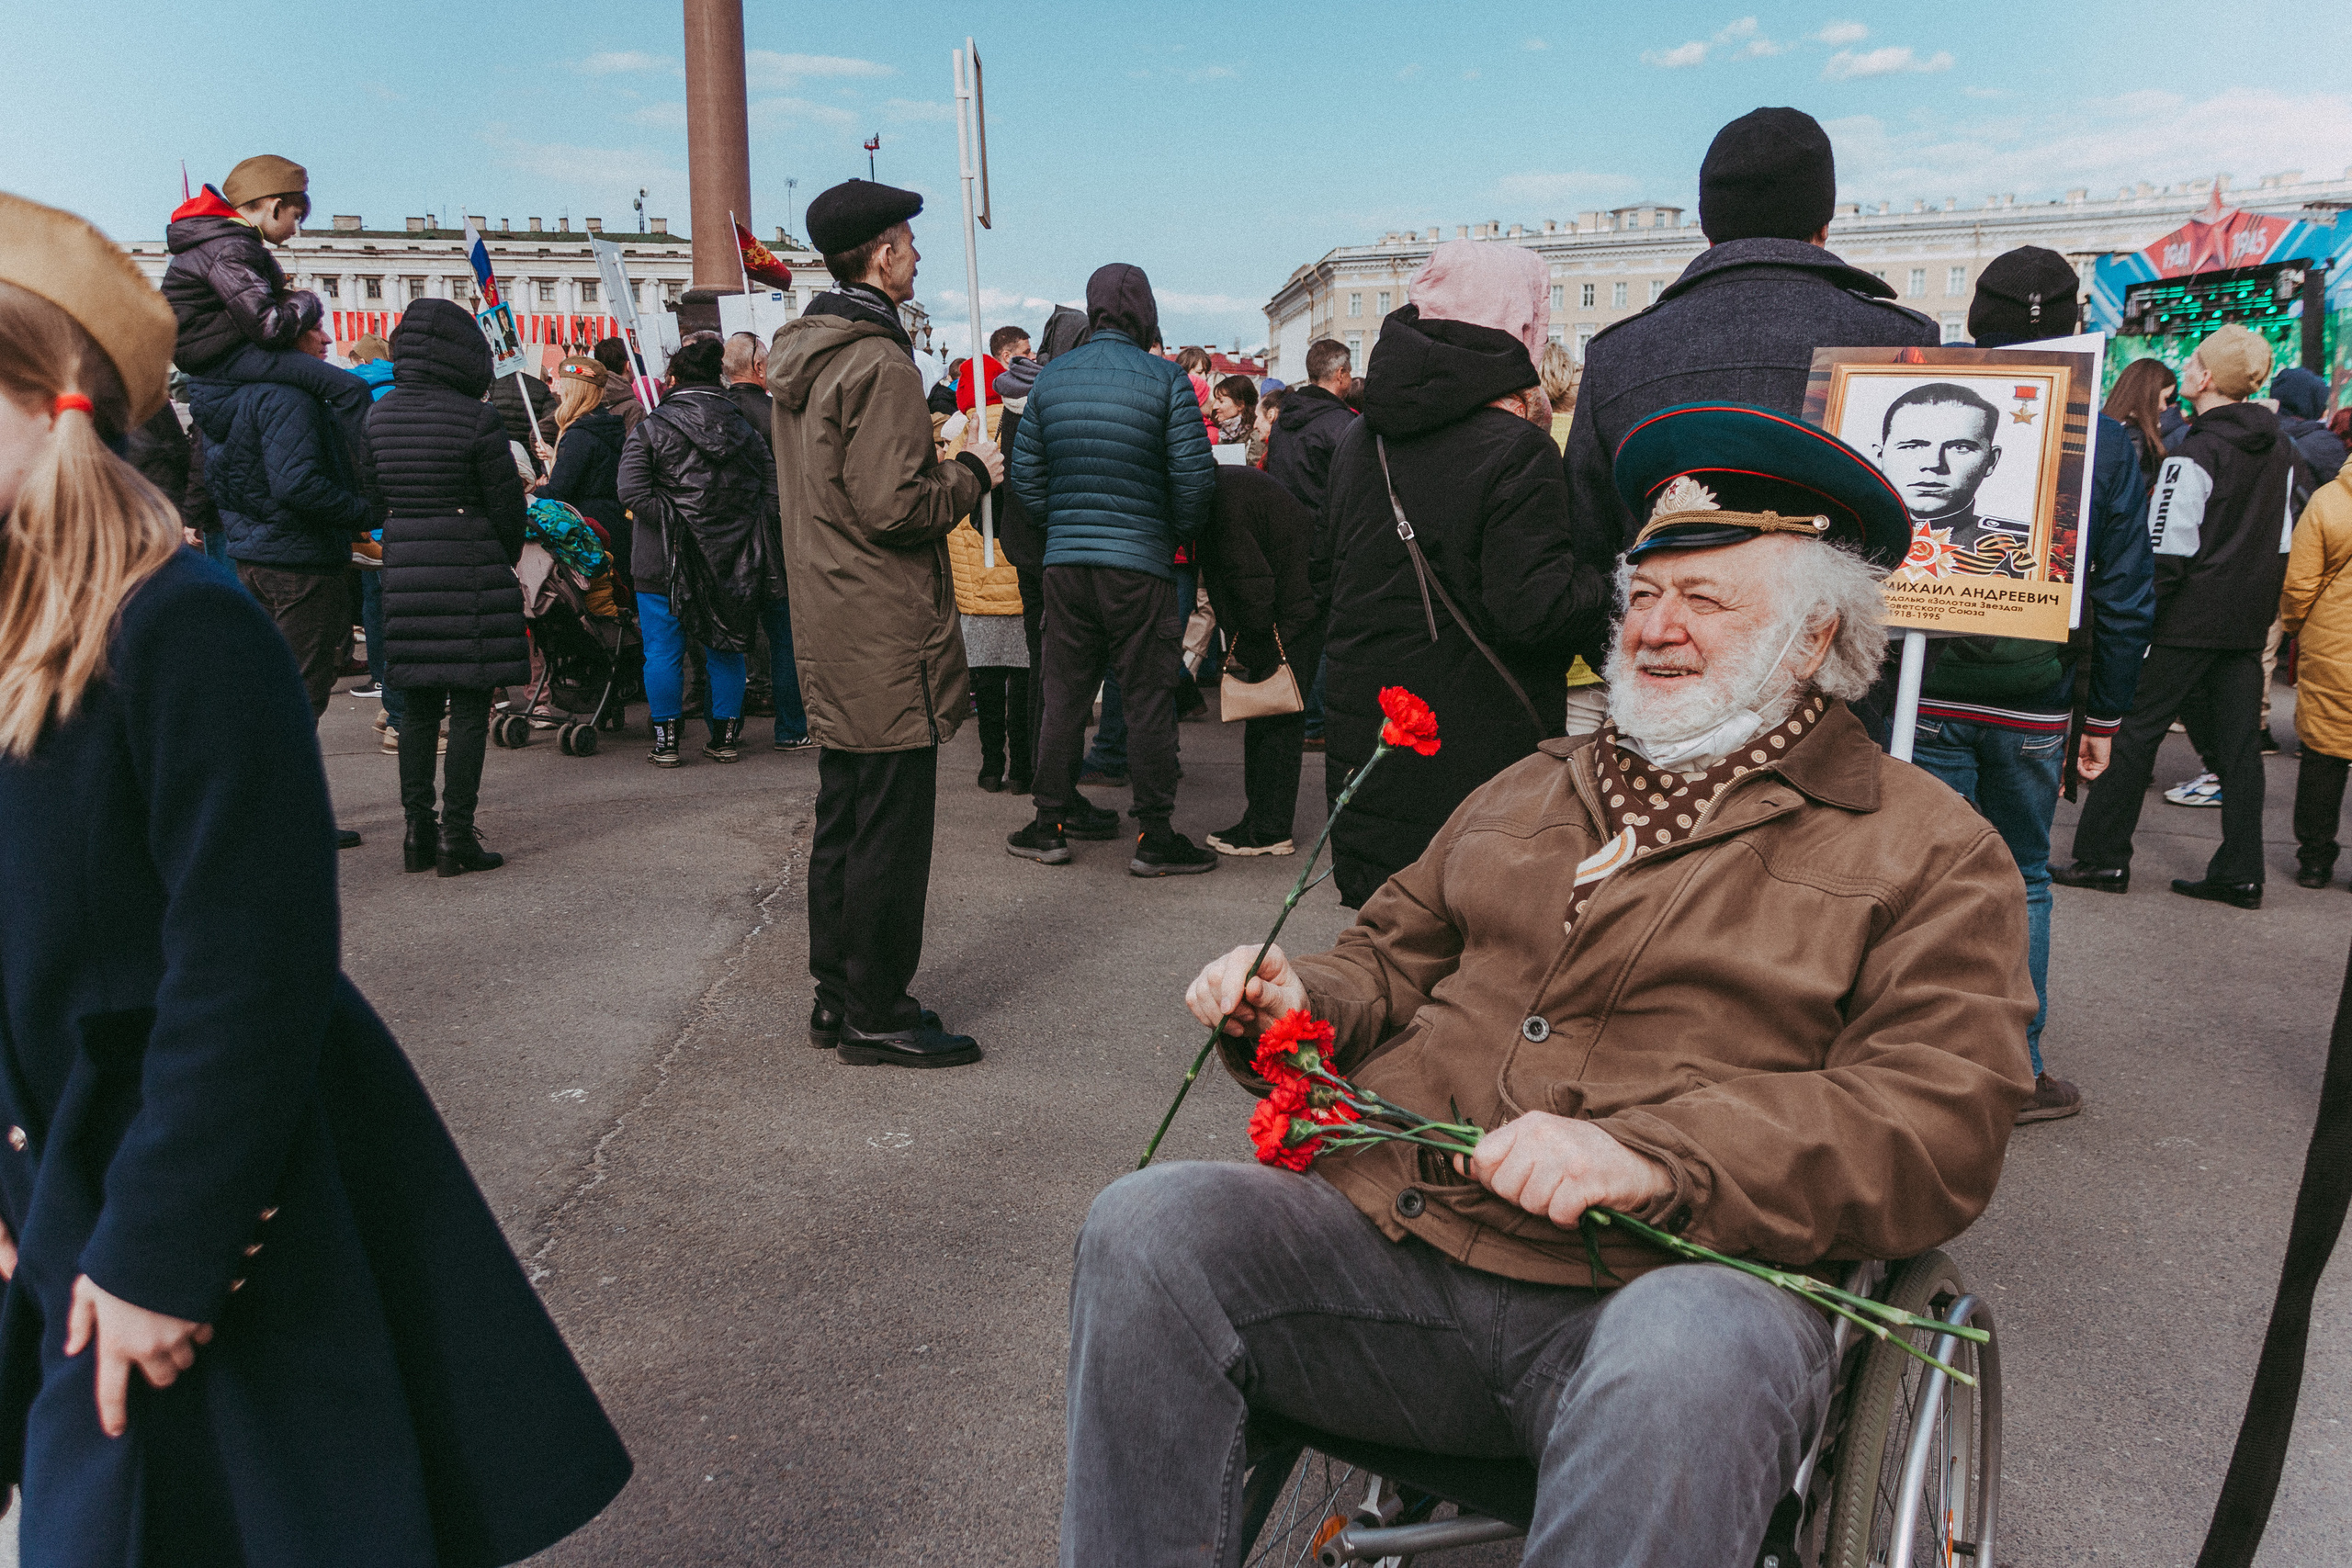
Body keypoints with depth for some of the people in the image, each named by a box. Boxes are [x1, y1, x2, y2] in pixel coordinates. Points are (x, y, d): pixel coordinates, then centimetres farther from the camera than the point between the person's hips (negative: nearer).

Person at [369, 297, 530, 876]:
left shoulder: (378, 416, 5)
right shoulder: (477, 418, -12)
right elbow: (506, 504, -7)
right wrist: (506, 562, 10)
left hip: (403, 573, 6)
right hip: (471, 570, -5)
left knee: (417, 706, 13)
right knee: (469, 707, 0)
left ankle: (418, 829, 18)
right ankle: (457, 838, 3)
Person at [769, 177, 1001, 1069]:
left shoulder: (800, 356, 14)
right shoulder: (880, 365, -16)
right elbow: (894, 508, -22)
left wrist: (944, 468, 19)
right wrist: (971, 473, -6)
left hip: (829, 629, 10)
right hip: (886, 636, -10)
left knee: (842, 819, 16)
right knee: (891, 830, -2)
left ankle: (837, 996, 26)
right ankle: (875, 1017, 7)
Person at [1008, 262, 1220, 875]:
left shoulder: (1050, 376, 7)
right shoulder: (1166, 379, -5)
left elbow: (1025, 473, 8)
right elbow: (1194, 475, -8)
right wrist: (1180, 535, 8)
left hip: (1064, 563, 4)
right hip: (1140, 564, -4)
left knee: (1063, 695, 12)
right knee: (1148, 700, 3)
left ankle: (1052, 824, 18)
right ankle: (1155, 837, 7)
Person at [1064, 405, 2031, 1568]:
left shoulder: (1928, 851, 8)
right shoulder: (1531, 793, 25)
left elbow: (1937, 1125, -5)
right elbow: (1396, 957, 29)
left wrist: (1654, 1158, -20)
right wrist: (1301, 1001, 4)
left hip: (1668, 1282, -4)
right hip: (1392, 1241, 5)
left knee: (1690, 1359, -39)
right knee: (1146, 1228, -20)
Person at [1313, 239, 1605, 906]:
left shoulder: (1361, 439, 9)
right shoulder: (1518, 453, -14)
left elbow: (1324, 582, 17)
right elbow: (1533, 609, -20)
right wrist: (1612, 585, -6)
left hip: (1362, 724, 7)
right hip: (1476, 746, -7)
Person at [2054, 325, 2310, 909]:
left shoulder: (2194, 455, -14)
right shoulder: (2280, 452, 11)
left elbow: (2168, 553, -17)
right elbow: (2283, 543, 15)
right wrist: (2259, 604, 20)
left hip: (2191, 620, -7)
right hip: (2249, 622, 7)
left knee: (2137, 731, 0)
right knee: (2238, 743, 9)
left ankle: (2102, 856, 4)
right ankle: (2239, 873, 12)